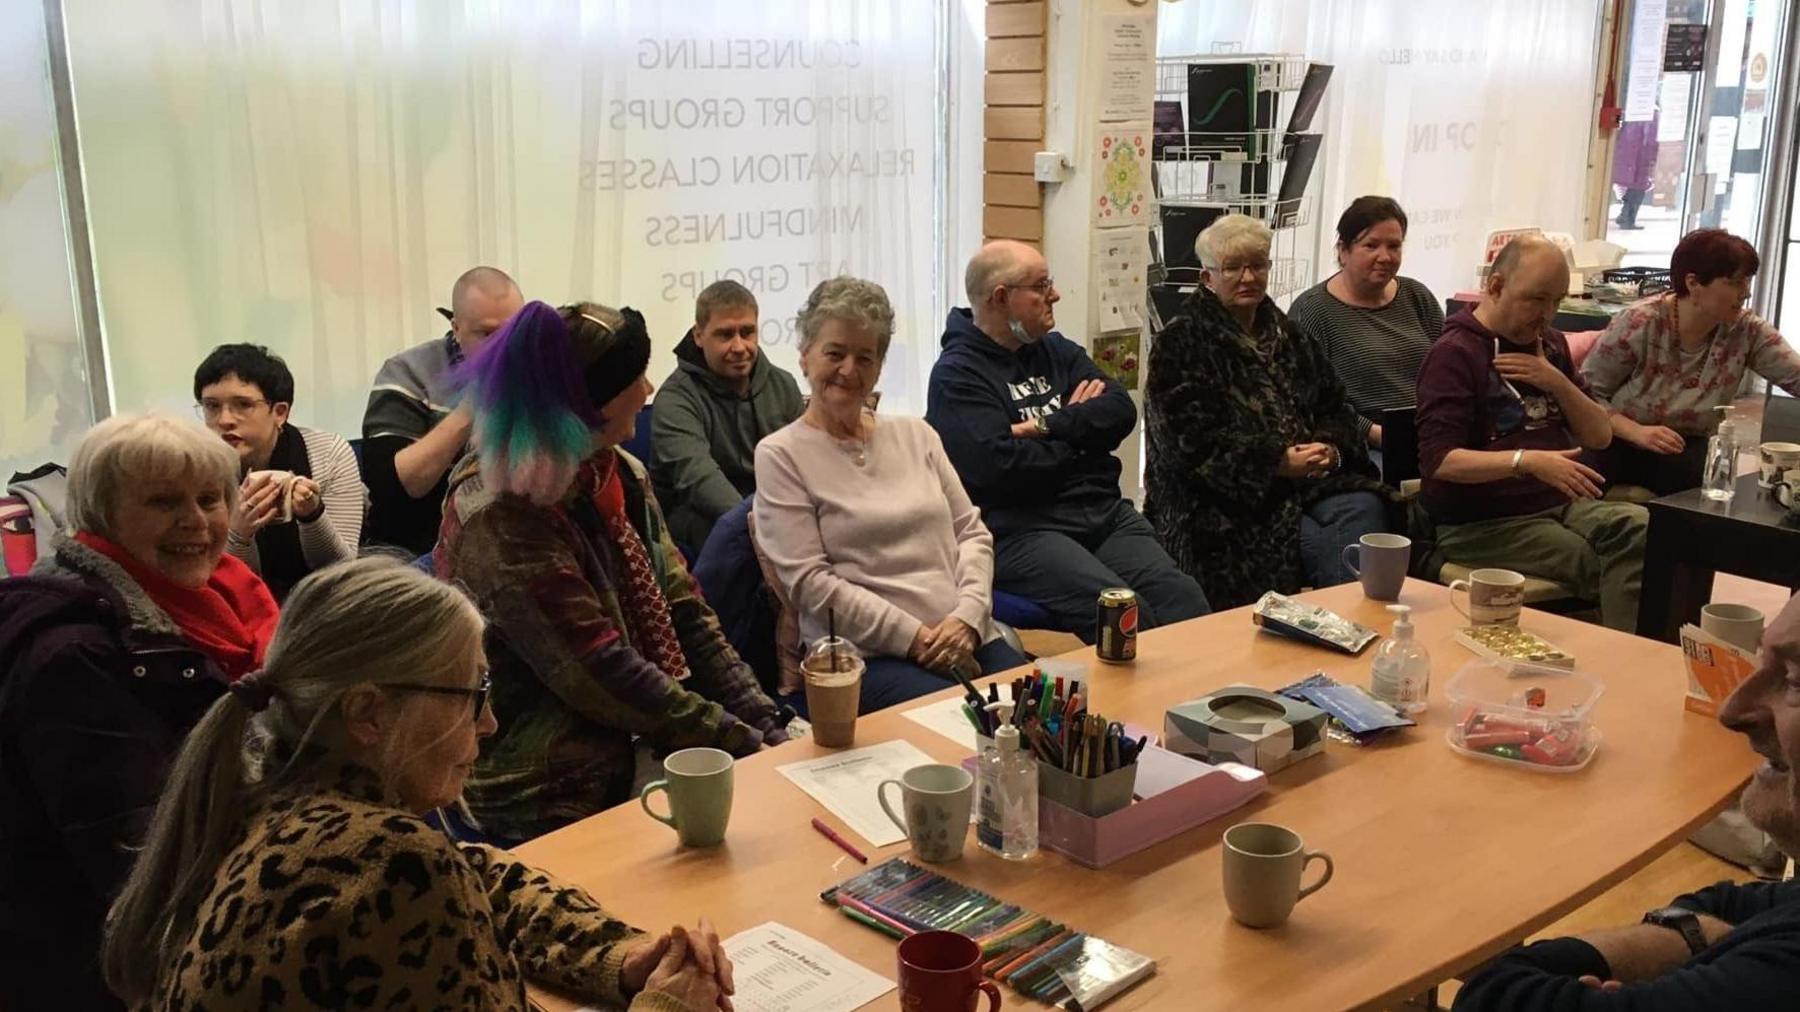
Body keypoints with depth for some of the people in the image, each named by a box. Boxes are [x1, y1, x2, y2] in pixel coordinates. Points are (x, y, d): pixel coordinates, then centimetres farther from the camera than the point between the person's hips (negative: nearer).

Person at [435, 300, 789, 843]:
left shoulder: (622, 477, 6)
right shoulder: (500, 517, -18)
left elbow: (686, 618, 6)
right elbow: (603, 676, -21)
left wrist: (769, 728, -4)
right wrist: (746, 745, -17)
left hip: (635, 755, 7)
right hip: (556, 802, -7)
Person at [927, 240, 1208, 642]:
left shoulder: (1056, 350, 20)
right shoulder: (957, 375, -3)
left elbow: (1122, 411, 7)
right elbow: (998, 468, -17)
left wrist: (1050, 426, -10)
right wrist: (1079, 432, 0)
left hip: (1105, 514, 7)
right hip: (1020, 530, -6)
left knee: (1184, 599, -19)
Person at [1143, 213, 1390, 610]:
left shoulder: (1287, 336, 22)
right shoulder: (1180, 345, 0)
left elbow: (1336, 407, 20)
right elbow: (1190, 439, -11)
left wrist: (1331, 448, -5)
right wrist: (1278, 462, -16)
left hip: (1313, 480, 6)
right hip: (1229, 499, -5)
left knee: (1362, 507, -26)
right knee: (1323, 545, -29)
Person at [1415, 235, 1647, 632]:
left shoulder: (1550, 346, 16)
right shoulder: (1454, 354, -8)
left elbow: (1600, 436, 15)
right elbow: (1438, 460, -19)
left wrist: (1556, 382, -4)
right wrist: (1527, 460, -32)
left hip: (1560, 504, 7)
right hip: (1481, 523, -7)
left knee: (1642, 527, -24)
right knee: (1601, 566, -29)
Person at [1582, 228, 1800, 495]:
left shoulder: (1747, 332, -2)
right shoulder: (1639, 324, -13)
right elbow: (1585, 393, -11)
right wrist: (1636, 431, -23)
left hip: (1693, 452, 5)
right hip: (1623, 451, -5)